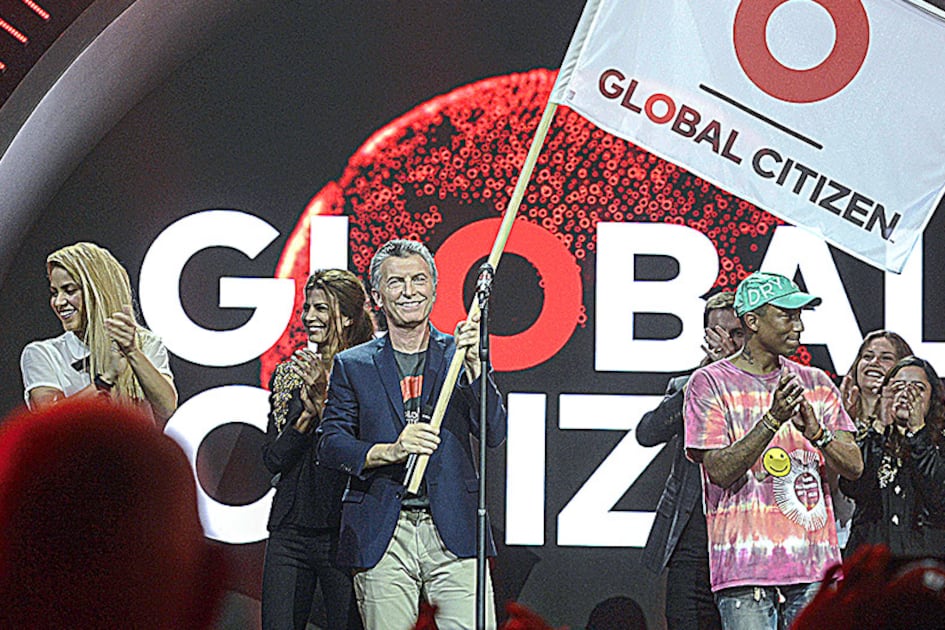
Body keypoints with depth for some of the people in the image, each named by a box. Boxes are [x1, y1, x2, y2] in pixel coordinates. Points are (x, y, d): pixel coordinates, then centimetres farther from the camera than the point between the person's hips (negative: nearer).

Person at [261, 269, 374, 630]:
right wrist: (307, 412, -9)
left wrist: (322, 397, -17)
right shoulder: (288, 376, 13)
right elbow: (273, 459, 6)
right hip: (290, 530, 4)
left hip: (343, 532, -4)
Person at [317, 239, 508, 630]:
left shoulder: (458, 357, 12)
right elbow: (329, 446, 4)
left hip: (454, 535, 0)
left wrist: (473, 367, -11)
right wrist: (389, 451, -14)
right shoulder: (352, 366, 10)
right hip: (382, 539, 0)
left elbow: (494, 434, 3)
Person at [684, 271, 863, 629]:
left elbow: (854, 467, 8)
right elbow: (721, 471, -9)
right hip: (746, 567, -4)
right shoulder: (710, 383, 1)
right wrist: (772, 420, -20)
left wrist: (816, 432, -12)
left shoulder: (816, 383, 15)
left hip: (815, 566, 5)